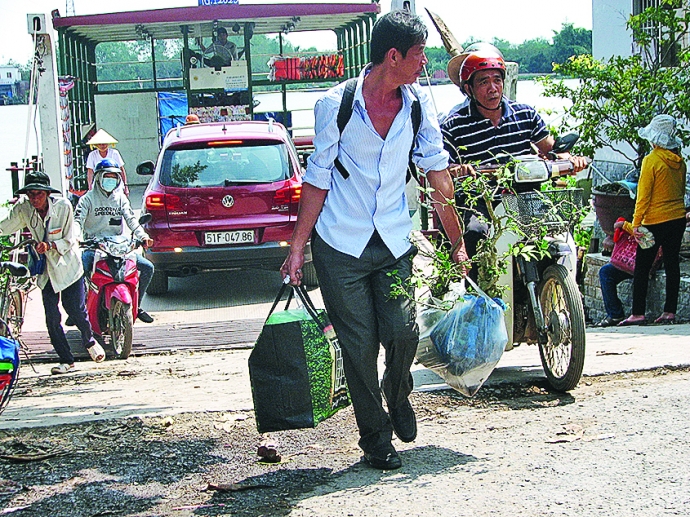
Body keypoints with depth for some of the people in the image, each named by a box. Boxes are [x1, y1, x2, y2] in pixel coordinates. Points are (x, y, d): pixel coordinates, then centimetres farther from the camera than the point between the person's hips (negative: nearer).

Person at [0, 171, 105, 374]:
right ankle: (66, 360, 7)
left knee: (76, 308, -4)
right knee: (51, 316, -4)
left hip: (67, 264, -3)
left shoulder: (63, 206, -18)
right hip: (46, 268, 3)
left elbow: (68, 241, -15)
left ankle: (89, 342, 28)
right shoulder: (23, 208, -10)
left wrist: (50, 245, -32)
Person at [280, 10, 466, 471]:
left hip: (394, 242, 3)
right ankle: (375, 437, 19)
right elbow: (318, 180, -2)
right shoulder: (336, 105, -8)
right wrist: (298, 249, -4)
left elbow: (438, 175, 5)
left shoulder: (418, 105, 1)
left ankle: (398, 396, 25)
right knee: (359, 346, 0)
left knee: (403, 332, -9)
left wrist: (458, 244, 5)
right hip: (340, 244, -2)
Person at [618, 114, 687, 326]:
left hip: (656, 221, -6)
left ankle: (638, 313, 1)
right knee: (672, 265, 9)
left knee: (642, 268, 1)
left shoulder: (651, 160, -14)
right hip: (678, 218, 6)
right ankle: (669, 311, 10)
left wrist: (636, 223, -11)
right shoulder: (679, 161, 5)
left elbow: (643, 196, -14)